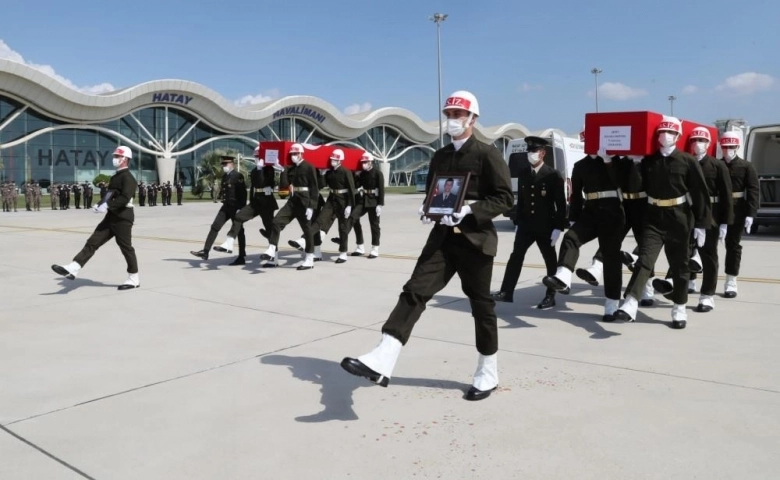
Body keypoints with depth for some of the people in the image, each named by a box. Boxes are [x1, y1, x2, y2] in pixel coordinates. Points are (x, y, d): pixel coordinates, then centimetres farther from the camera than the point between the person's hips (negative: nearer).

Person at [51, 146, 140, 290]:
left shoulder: (127, 177, -12)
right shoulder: (115, 177, 18)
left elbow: (125, 198, -24)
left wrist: (107, 206, -26)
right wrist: (100, 205, 7)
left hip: (123, 219, -9)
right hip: (111, 217, 9)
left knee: (126, 247, -1)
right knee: (92, 242, 1)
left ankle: (134, 279, 11)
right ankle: (73, 268, -2)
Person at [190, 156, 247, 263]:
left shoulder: (238, 176, -12)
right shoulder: (225, 176, 12)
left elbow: (243, 193, -17)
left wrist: (241, 209, -21)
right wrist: (221, 191, 8)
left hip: (236, 208, -8)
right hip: (226, 207, 8)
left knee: (239, 231, 1)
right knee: (215, 227, 2)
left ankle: (241, 257, 9)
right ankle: (205, 251, 4)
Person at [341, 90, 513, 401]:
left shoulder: (487, 154, -4)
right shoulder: (440, 156, 15)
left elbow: (505, 198, -9)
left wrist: (470, 210, -22)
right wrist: (427, 209, 1)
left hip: (475, 239, -5)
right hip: (443, 238, 5)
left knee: (481, 304, 5)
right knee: (415, 291, -10)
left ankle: (487, 373, 23)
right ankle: (381, 362, -19)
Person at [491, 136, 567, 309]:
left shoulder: (553, 175, -7)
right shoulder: (523, 174, 8)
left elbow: (561, 204, -9)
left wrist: (558, 227, -14)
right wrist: (517, 222, 10)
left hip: (545, 226, -4)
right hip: (526, 224, 5)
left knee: (550, 261, 6)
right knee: (516, 257, 2)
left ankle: (550, 296, 15)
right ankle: (506, 292, 6)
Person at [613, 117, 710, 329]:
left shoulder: (688, 161, -3)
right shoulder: (647, 161, 4)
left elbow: (701, 193, -3)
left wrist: (701, 224, -6)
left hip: (679, 219, -1)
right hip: (654, 218, 1)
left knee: (679, 265, 9)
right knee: (644, 260, -12)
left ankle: (679, 309, 21)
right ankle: (630, 305, -23)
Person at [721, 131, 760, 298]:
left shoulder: (746, 166, 1)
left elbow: (753, 191, -4)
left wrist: (750, 214, -14)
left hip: (736, 212, -1)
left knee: (733, 245, 5)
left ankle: (731, 283, 11)